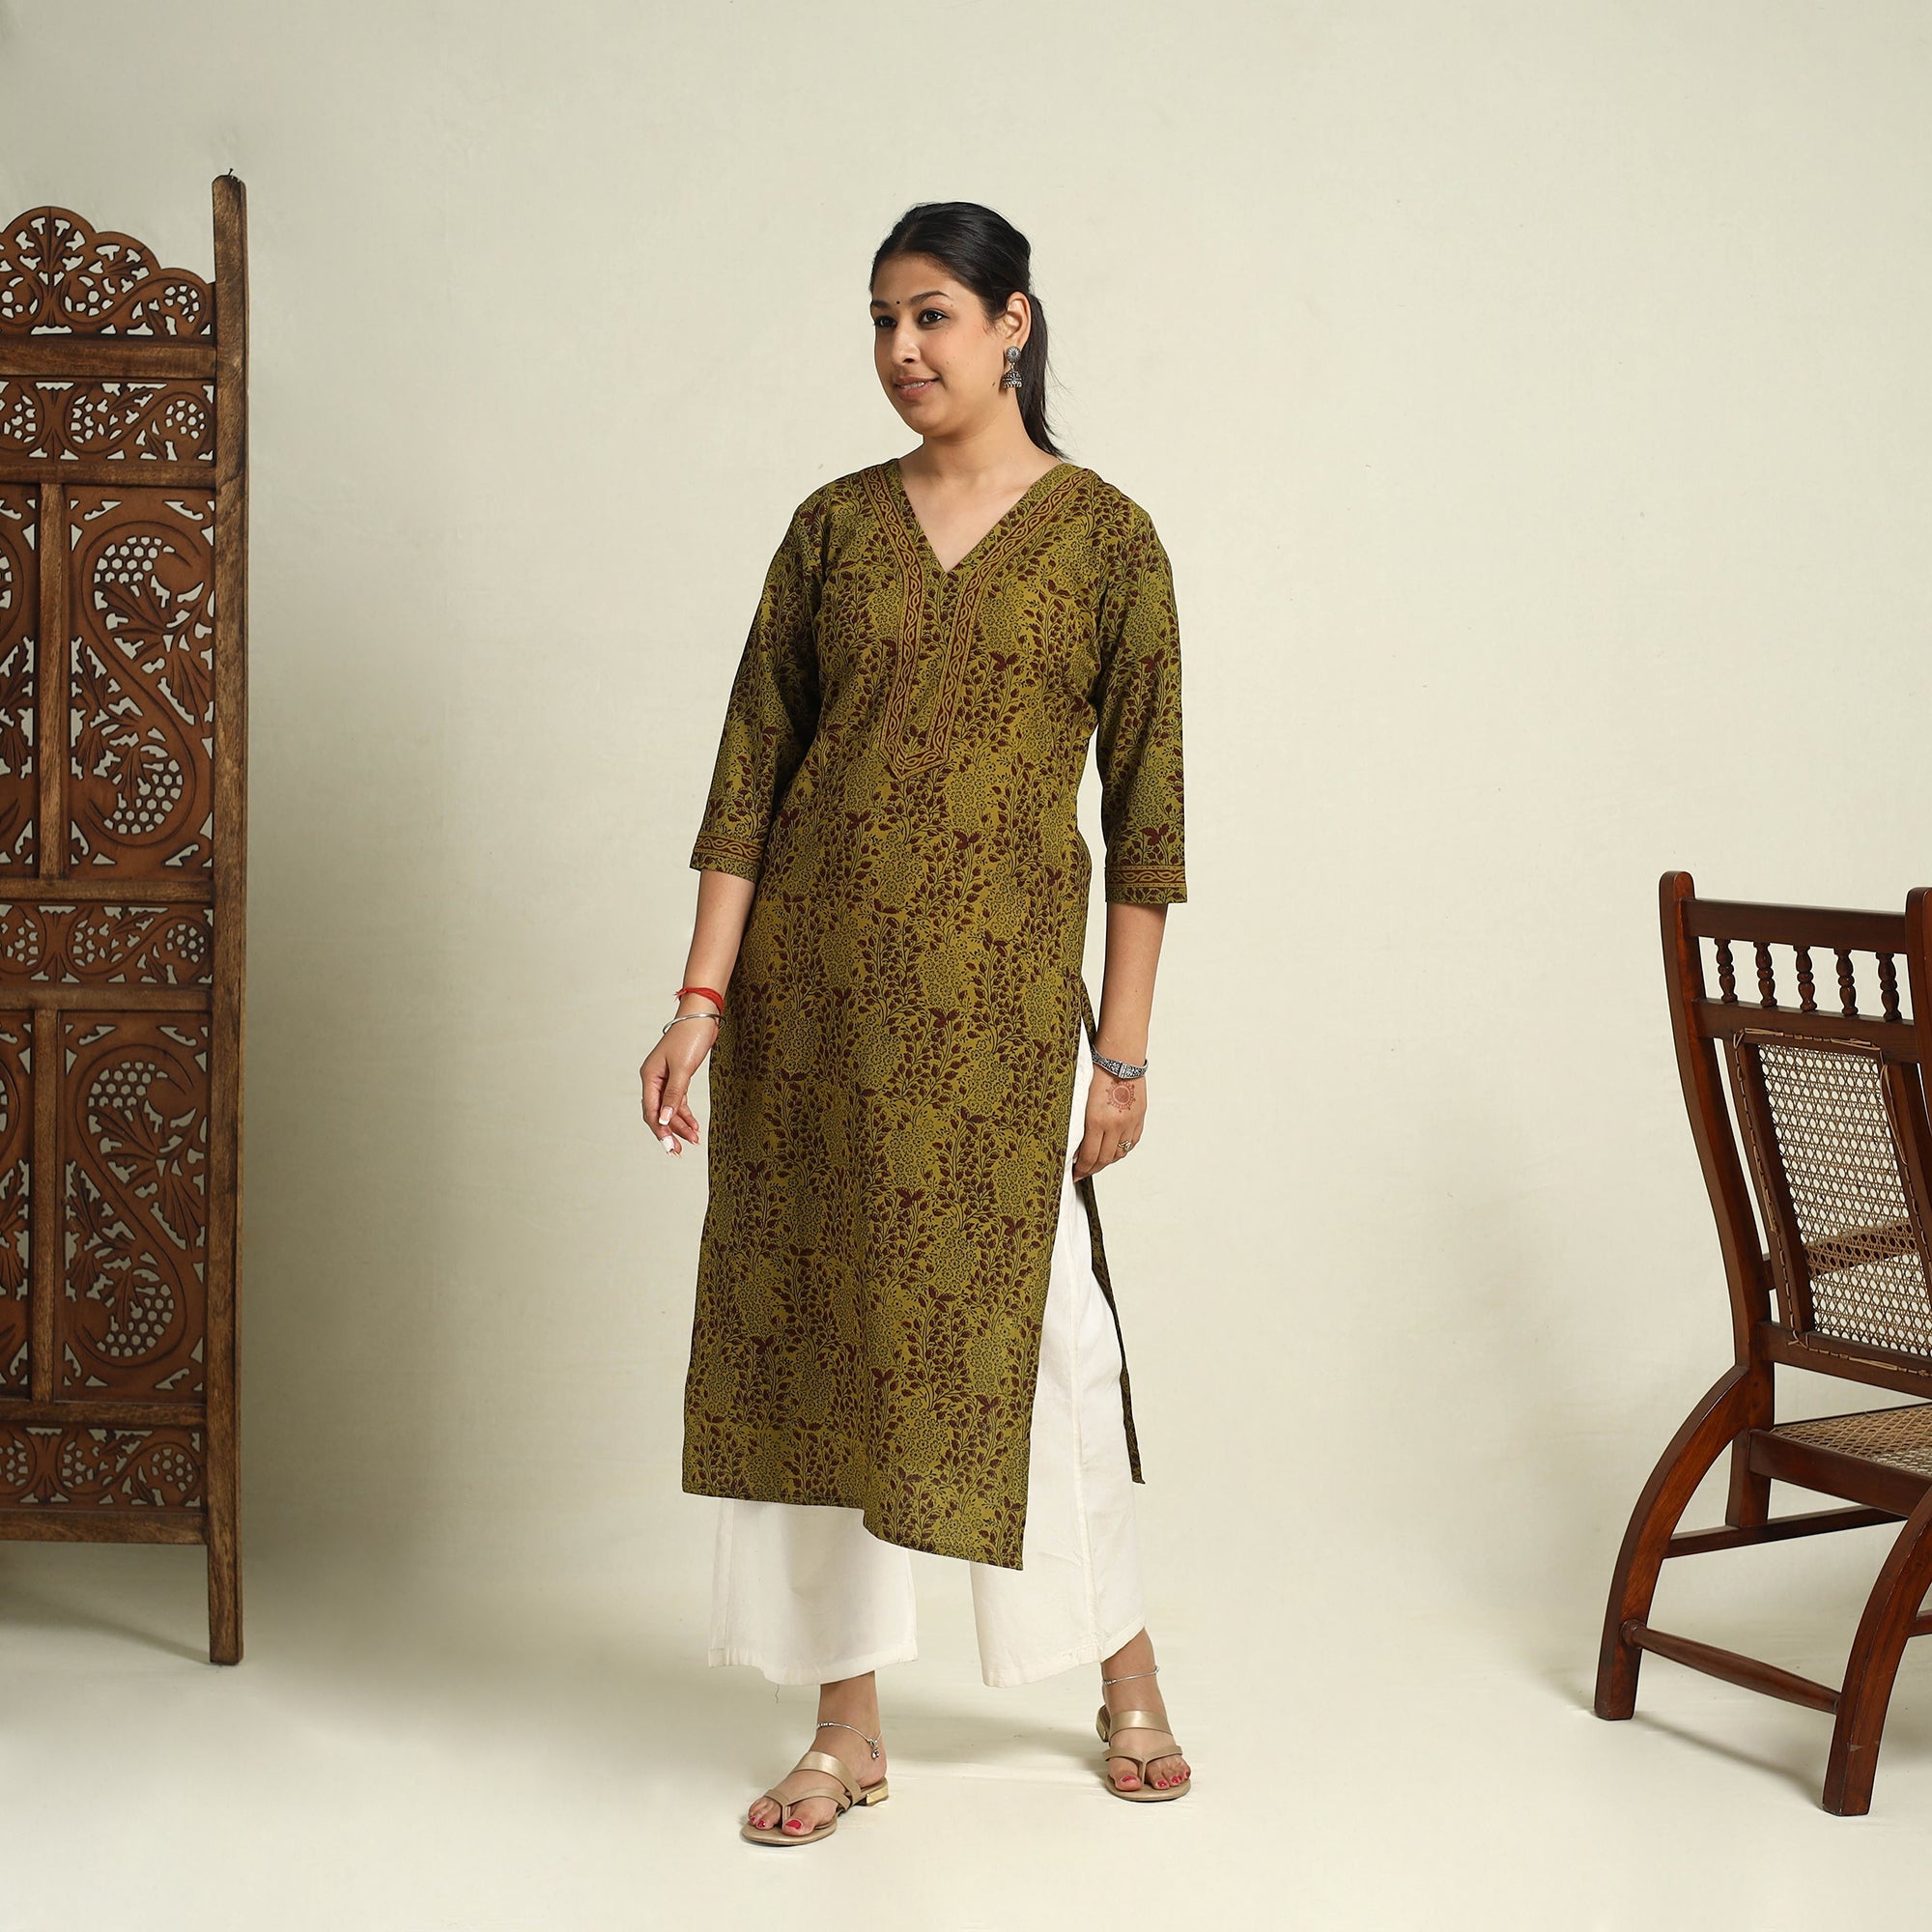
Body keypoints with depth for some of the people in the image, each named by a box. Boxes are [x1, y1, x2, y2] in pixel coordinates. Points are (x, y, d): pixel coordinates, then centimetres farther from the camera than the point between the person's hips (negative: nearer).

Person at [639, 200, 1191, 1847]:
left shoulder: (1105, 536, 0)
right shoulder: (834, 526, 7)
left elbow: (1143, 807, 0)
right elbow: (751, 770, 5)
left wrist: (1123, 1045, -3)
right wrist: (703, 996, -3)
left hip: (993, 995, -3)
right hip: (813, 985, 3)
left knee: (1026, 1329, 1)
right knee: (817, 1333, 5)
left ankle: (1128, 1681, 24)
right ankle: (848, 1729, 18)